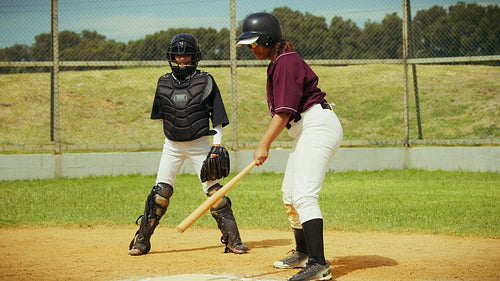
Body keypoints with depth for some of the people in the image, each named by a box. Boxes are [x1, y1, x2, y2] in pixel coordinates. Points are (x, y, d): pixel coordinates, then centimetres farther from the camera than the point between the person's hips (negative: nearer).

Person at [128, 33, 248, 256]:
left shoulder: (205, 81, -3)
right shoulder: (164, 83, 3)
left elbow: (217, 116, -3)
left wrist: (217, 145, -8)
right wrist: (171, 131, 10)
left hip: (199, 144, -2)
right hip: (172, 145, 2)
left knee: (214, 191, -5)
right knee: (161, 192, -3)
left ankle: (233, 240, 1)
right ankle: (141, 241, 5)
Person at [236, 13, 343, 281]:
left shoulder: (286, 63, -15)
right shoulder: (279, 62, 16)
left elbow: (284, 111, -21)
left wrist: (264, 144, -23)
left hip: (318, 126, -11)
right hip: (305, 131, 11)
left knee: (304, 195, -20)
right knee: (290, 194, 19)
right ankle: (303, 253, 33)